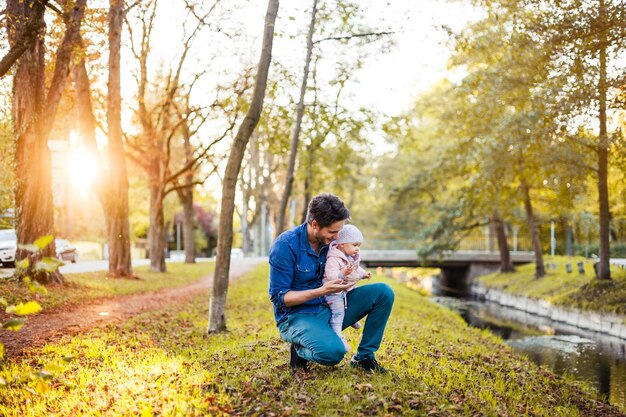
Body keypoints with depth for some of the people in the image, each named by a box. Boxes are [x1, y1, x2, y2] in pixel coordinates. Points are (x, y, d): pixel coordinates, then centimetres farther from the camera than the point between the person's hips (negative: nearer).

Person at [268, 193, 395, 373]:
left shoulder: (330, 240, 1)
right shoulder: (285, 245, -19)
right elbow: (278, 297, -18)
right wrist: (321, 291, -27)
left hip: (329, 308, 7)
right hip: (296, 316, -7)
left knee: (384, 292, -7)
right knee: (333, 352, -37)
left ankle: (364, 356, 2)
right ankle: (300, 350, -2)